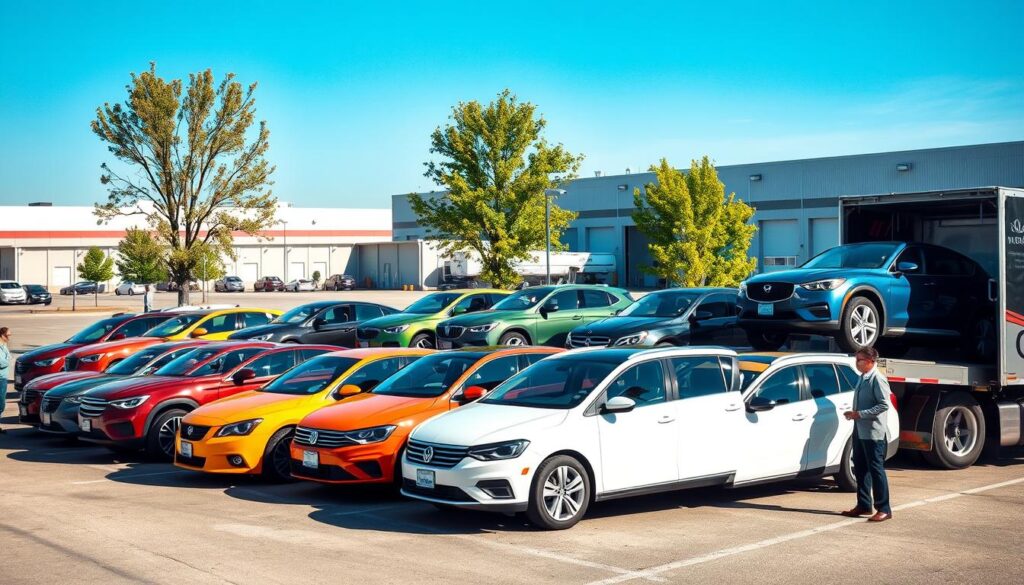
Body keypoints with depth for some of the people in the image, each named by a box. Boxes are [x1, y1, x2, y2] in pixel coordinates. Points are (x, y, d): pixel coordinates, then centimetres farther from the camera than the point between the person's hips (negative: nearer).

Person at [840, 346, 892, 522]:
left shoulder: (878, 379, -13)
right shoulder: (862, 379, 13)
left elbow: (884, 405, -19)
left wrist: (860, 414, -20)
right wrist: (853, 413, 6)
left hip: (873, 433, -9)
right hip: (859, 430, 9)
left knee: (876, 470, -5)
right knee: (860, 469, 13)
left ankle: (883, 509, 1)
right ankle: (863, 505, 22)